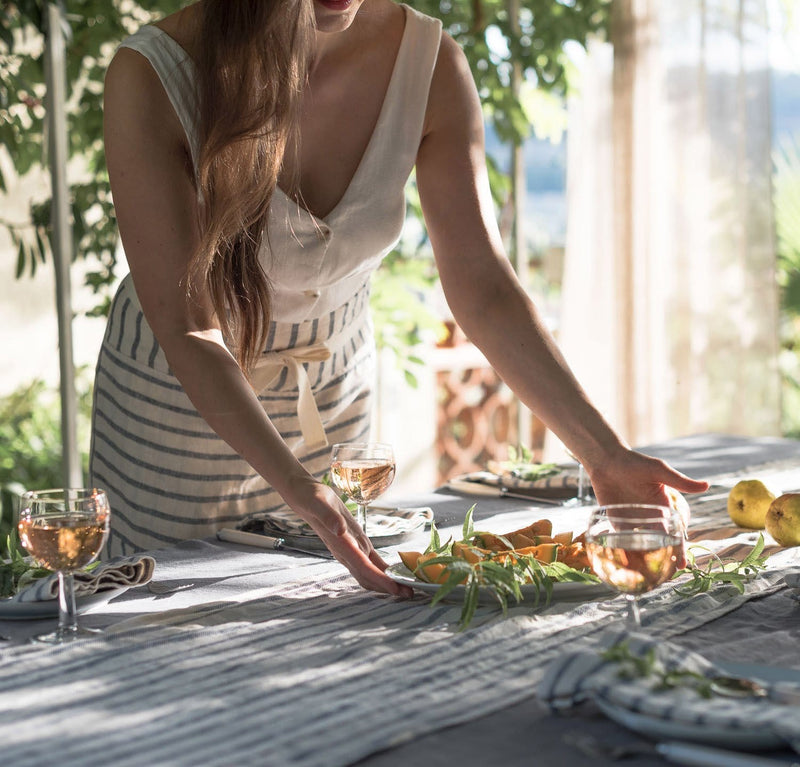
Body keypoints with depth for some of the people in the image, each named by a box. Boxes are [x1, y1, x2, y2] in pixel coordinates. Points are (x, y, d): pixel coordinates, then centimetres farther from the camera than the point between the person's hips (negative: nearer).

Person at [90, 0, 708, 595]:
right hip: (182, 400, -3)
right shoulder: (154, 74, -27)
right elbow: (186, 329, -29)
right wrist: (301, 491, -42)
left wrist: (605, 454, -26)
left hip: (336, 389, 3)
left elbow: (483, 290, -16)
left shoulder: (428, 62, -18)